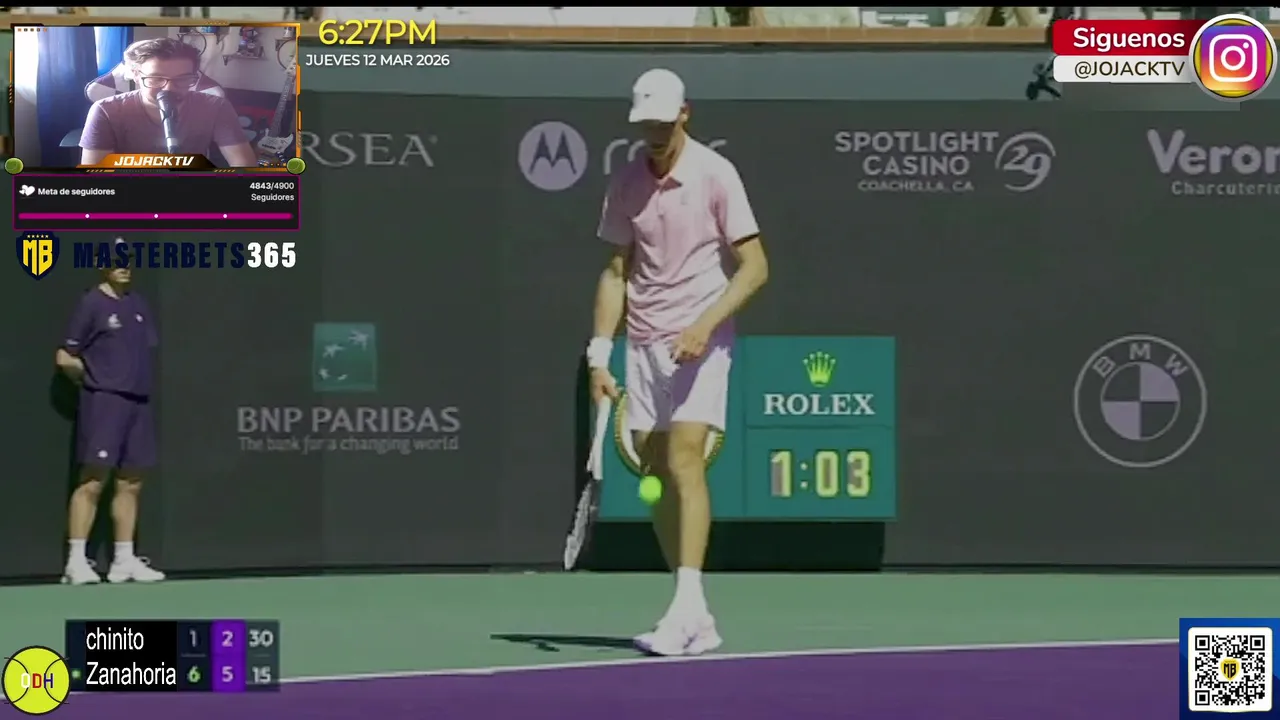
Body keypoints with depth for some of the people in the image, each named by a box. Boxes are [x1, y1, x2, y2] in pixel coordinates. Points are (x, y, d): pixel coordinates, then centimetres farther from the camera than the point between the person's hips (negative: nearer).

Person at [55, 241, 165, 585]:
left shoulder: (138, 304, 13)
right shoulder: (92, 304, -5)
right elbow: (65, 358, -4)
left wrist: (140, 379, 10)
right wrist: (95, 378, 1)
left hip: (138, 402, 7)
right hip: (103, 402, -7)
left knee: (130, 483, 8)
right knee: (93, 481, -9)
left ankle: (124, 560, 13)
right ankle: (76, 561, -9)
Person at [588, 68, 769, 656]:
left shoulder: (715, 175, -7)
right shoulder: (626, 184, 7)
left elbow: (754, 266, -8)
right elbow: (616, 272, 12)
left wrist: (705, 324, -20)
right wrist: (600, 355, 4)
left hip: (699, 343, -5)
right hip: (643, 346, 5)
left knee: (684, 460, -18)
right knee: (656, 475, 3)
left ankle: (687, 604, -23)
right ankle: (696, 622, 9)